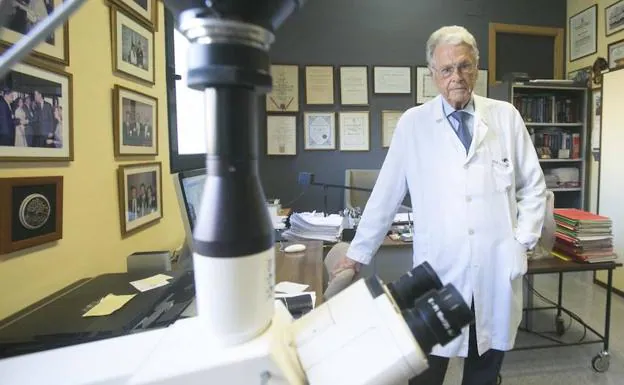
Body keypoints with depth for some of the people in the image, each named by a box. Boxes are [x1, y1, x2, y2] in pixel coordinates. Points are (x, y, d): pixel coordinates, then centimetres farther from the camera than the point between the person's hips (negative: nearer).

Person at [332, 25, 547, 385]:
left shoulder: (506, 116, 3)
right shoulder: (413, 123, -2)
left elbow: (534, 187, 10)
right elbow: (386, 194, 0)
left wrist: (522, 242, 0)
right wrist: (358, 253, 3)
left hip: (497, 271, 2)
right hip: (439, 272, -2)